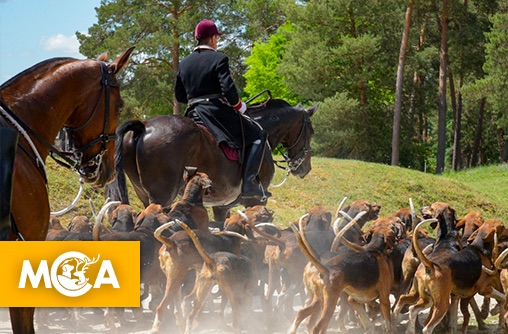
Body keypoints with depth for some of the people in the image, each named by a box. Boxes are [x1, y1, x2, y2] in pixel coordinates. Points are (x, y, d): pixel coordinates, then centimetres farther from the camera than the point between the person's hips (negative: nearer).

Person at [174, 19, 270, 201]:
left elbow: (179, 95, 14)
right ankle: (249, 183, -13)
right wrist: (238, 105, -1)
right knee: (257, 135, 0)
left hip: (193, 115, 7)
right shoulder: (219, 59, -7)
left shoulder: (185, 63, 12)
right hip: (217, 110, -7)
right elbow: (228, 89, -18)